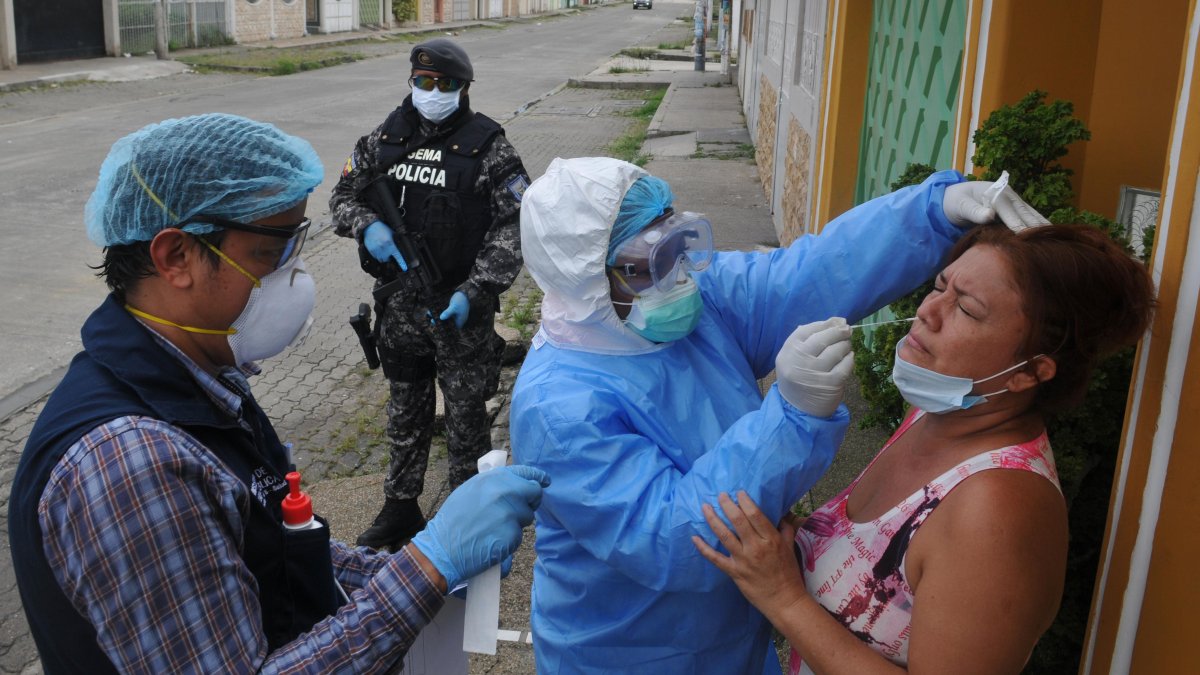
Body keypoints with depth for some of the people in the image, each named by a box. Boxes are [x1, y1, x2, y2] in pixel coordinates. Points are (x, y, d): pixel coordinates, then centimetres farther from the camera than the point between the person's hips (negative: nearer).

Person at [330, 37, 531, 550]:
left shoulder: (489, 149, -8)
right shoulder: (385, 139, 5)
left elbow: (512, 229, -13)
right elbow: (343, 194, 12)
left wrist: (474, 291, -23)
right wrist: (367, 225, -11)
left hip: (460, 308, -4)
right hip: (399, 303, 5)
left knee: (466, 415, 6)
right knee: (405, 411, 18)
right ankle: (400, 508, 34)